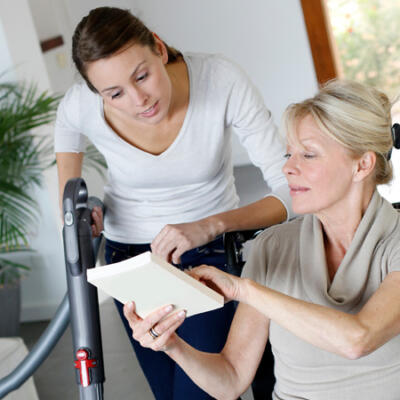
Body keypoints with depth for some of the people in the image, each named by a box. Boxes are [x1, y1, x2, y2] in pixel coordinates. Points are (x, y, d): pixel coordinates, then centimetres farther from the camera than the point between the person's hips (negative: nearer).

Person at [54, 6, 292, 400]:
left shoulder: (222, 80, -29)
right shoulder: (79, 106, -22)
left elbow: (292, 189, -29)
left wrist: (208, 226, -43)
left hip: (214, 248, -2)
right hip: (130, 257, 2)